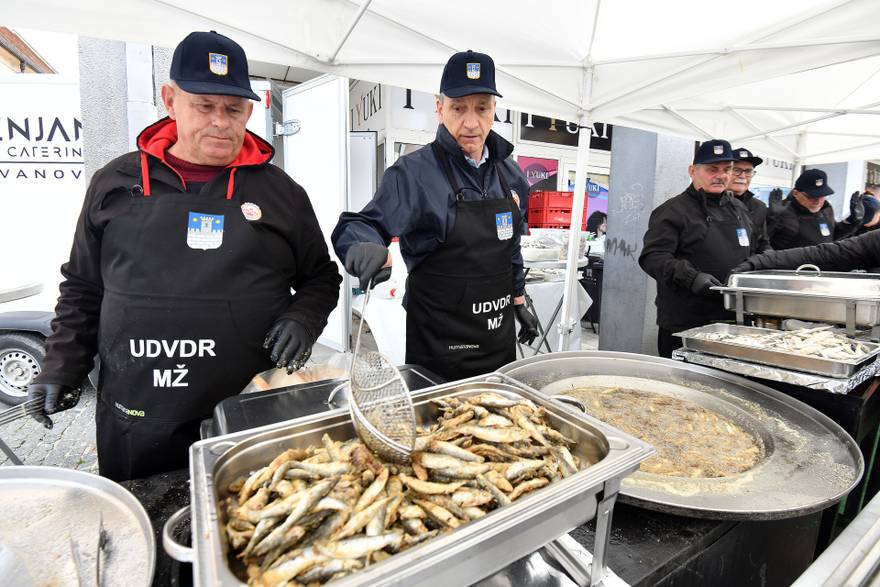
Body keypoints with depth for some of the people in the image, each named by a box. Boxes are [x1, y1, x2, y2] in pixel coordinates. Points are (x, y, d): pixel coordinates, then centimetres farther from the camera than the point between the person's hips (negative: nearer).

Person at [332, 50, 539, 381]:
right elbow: (356, 227, -17)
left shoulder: (510, 174, 5)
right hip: (440, 344, -6)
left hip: (500, 337, 6)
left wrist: (520, 304, 16)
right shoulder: (414, 172, -13)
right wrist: (369, 249, -39)